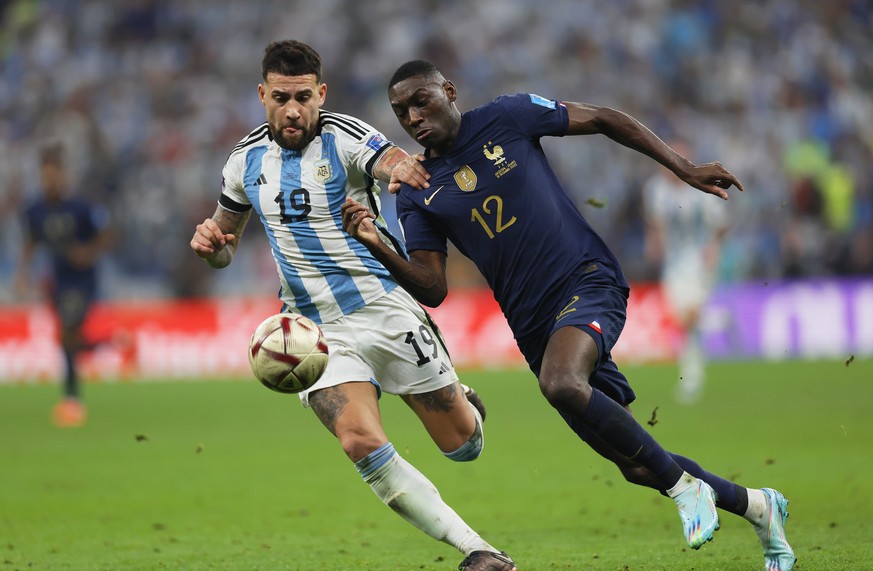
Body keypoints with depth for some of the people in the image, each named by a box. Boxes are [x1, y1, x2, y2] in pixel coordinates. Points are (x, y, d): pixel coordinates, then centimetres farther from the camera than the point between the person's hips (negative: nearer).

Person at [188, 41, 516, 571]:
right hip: (317, 331, 2)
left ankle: (461, 402, 42)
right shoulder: (247, 160, 5)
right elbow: (225, 243, 19)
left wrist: (403, 168, -56)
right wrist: (210, 242, -6)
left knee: (463, 445, 2)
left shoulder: (345, 136, -9)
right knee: (361, 443, -24)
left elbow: (392, 161, -31)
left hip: (386, 309, -2)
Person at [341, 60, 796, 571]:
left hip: (588, 280, -4)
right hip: (535, 327, 4)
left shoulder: (505, 118, -2)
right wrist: (377, 246, -20)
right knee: (638, 466, 4)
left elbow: (603, 120, 6)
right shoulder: (417, 194, 5)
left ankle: (685, 486, -19)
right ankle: (757, 506, 27)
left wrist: (684, 169, 2)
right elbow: (433, 290, -2)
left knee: (562, 384, -36)